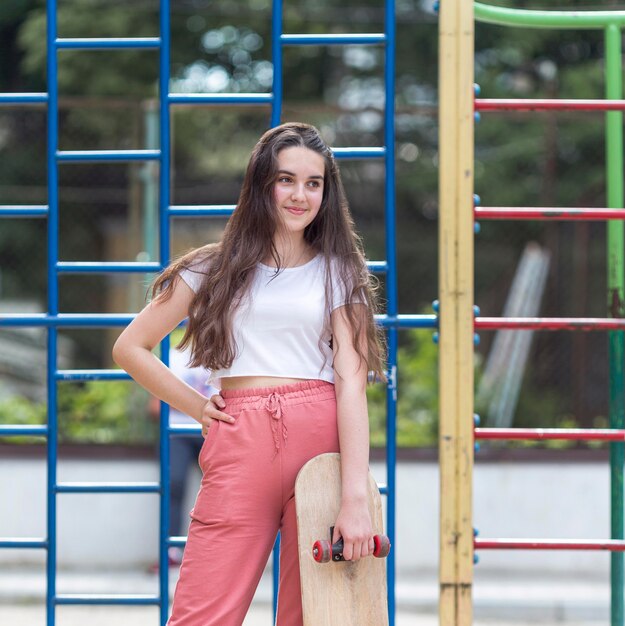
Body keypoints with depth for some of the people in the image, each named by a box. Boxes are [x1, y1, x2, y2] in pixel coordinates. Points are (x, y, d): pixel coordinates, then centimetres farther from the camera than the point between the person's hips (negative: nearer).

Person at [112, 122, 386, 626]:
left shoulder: (338, 272, 10)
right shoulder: (216, 269, 14)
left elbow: (351, 382, -2)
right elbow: (130, 348, 17)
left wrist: (355, 499, -13)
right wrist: (197, 406, 6)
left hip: (321, 440, 0)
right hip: (239, 445, 0)